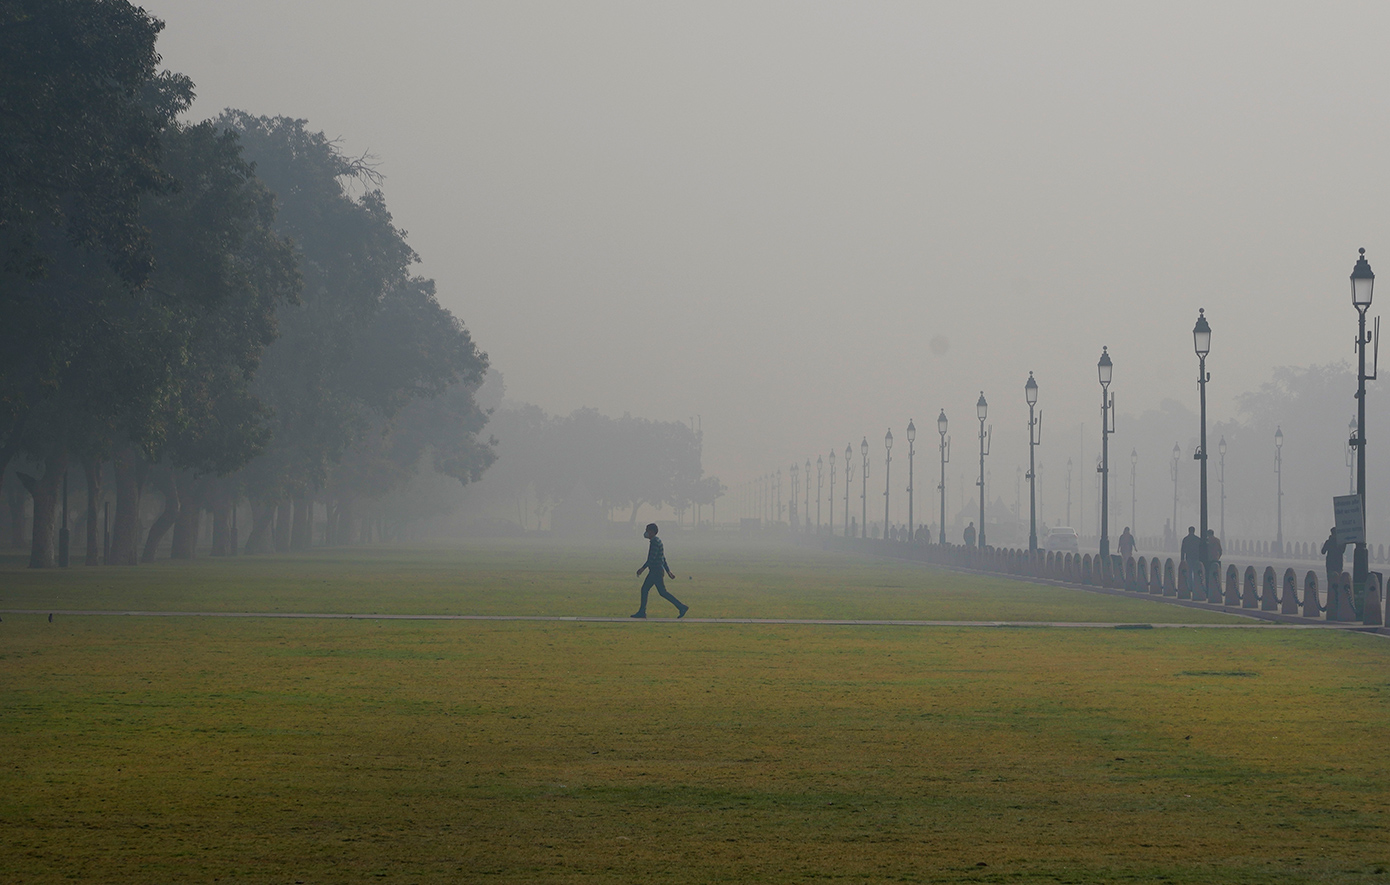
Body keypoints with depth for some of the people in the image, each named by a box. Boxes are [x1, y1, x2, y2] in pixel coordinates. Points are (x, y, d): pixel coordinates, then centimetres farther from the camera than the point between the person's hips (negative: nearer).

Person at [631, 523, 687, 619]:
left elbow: (652, 558, -23)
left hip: (656, 572, -10)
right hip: (654, 572, 10)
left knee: (662, 592, -8)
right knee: (644, 589, 8)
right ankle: (641, 612, 9)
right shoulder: (656, 541, 17)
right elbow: (663, 558, 21)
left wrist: (643, 568, -22)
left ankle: (681, 607, -8)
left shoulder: (655, 542, -15)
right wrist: (668, 571, 23)